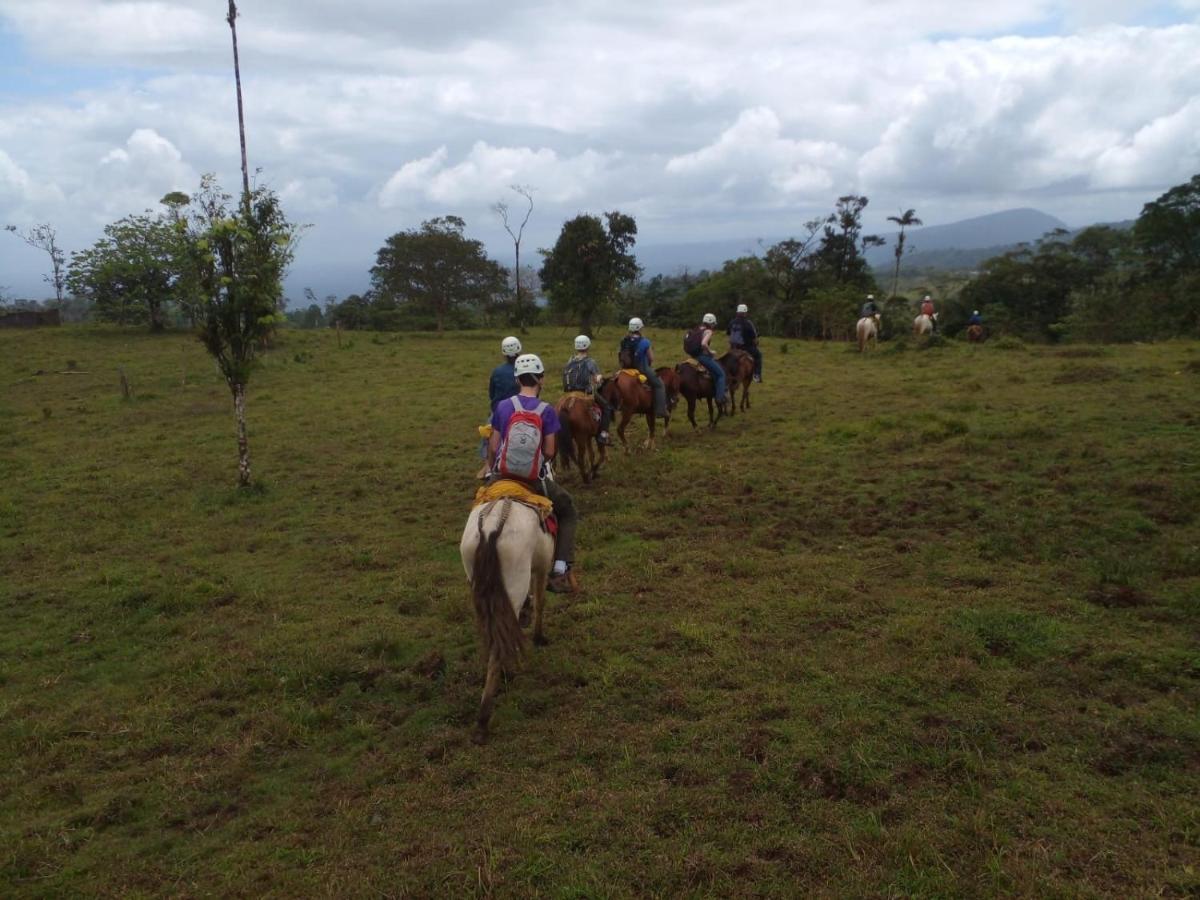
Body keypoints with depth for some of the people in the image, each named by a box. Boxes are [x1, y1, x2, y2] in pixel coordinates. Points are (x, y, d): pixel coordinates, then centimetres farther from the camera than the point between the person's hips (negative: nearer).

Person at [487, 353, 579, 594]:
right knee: (568, 512, 20)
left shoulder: (503, 407, 1)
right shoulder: (546, 411, -6)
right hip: (534, 480, -2)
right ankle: (560, 571, 10)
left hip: (501, 476, 2)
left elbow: (493, 447, 3)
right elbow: (549, 452, -6)